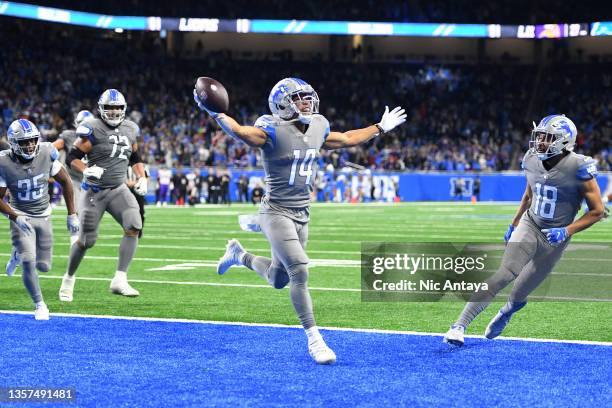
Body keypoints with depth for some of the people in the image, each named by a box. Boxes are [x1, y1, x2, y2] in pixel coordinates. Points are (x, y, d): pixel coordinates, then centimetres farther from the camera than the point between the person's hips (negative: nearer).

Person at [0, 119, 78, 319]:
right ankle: (39, 304, 5)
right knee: (29, 263, -15)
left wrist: (72, 214, -2)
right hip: (21, 216, -3)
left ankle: (20, 253, 39)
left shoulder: (46, 154, -17)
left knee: (44, 266, 6)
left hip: (44, 216, 3)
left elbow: (65, 182, -3)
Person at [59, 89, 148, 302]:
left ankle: (120, 280, -21)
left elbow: (135, 158, 21)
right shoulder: (92, 129, -12)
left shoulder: (130, 129, 6)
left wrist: (141, 178, 7)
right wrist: (86, 170, -28)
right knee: (86, 240, 2)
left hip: (119, 189, 4)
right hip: (94, 191, -4)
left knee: (134, 226, -21)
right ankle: (69, 278, 30)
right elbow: (72, 158, -10)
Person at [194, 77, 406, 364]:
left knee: (278, 280, 16)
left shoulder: (317, 128, 6)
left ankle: (239, 255, 45)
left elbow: (347, 139, 23)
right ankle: (313, 339, -9)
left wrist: (381, 127, 30)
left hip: (302, 214, 7)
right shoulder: (274, 130, -16)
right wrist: (215, 113, -49)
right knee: (300, 271, -17)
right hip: (277, 212, -7)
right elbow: (240, 132, -33)